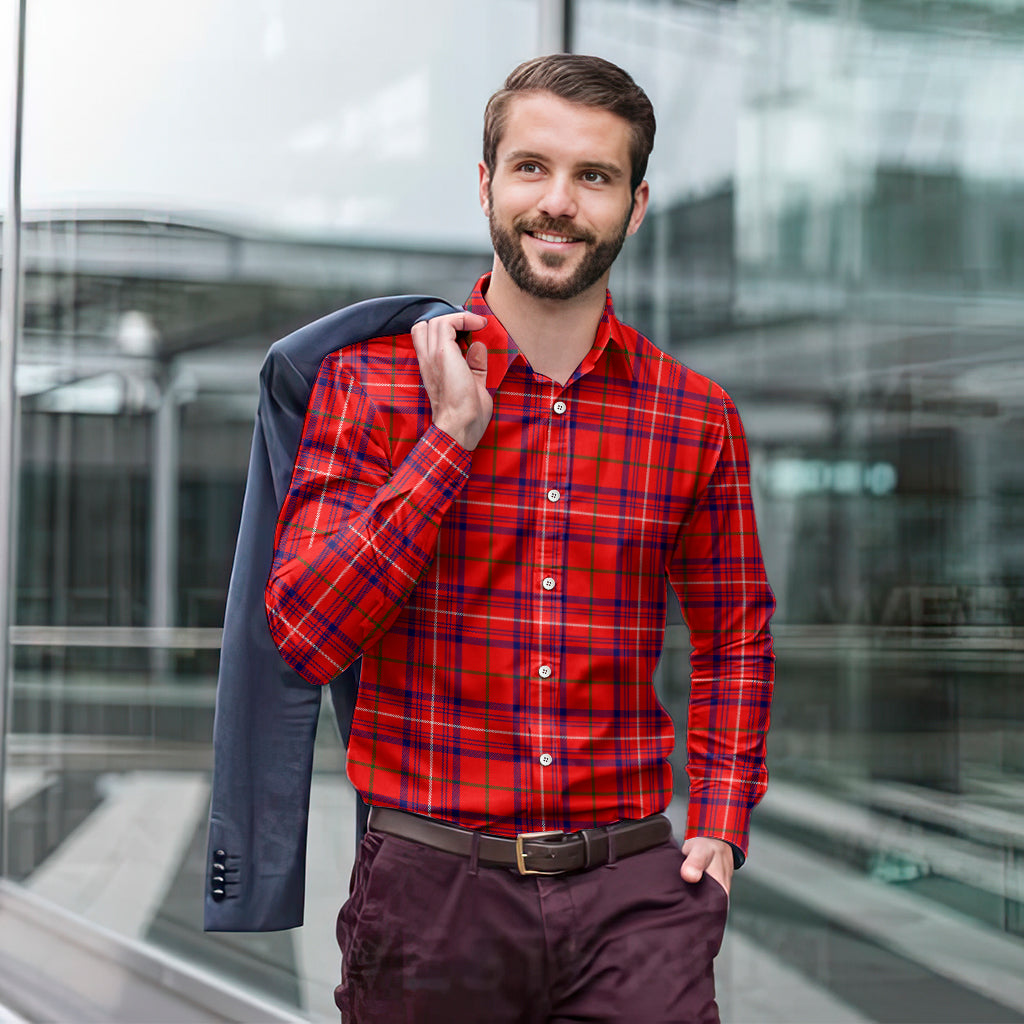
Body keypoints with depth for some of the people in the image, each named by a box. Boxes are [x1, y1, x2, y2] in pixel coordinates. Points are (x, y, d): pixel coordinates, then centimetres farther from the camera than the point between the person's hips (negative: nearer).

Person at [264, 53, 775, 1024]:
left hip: (633, 891, 1)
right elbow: (305, 636, -11)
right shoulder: (371, 382, -2)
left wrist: (721, 824, 5)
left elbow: (735, 636, 17)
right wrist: (453, 436, -14)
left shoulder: (697, 418, 4)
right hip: (430, 888, -1)